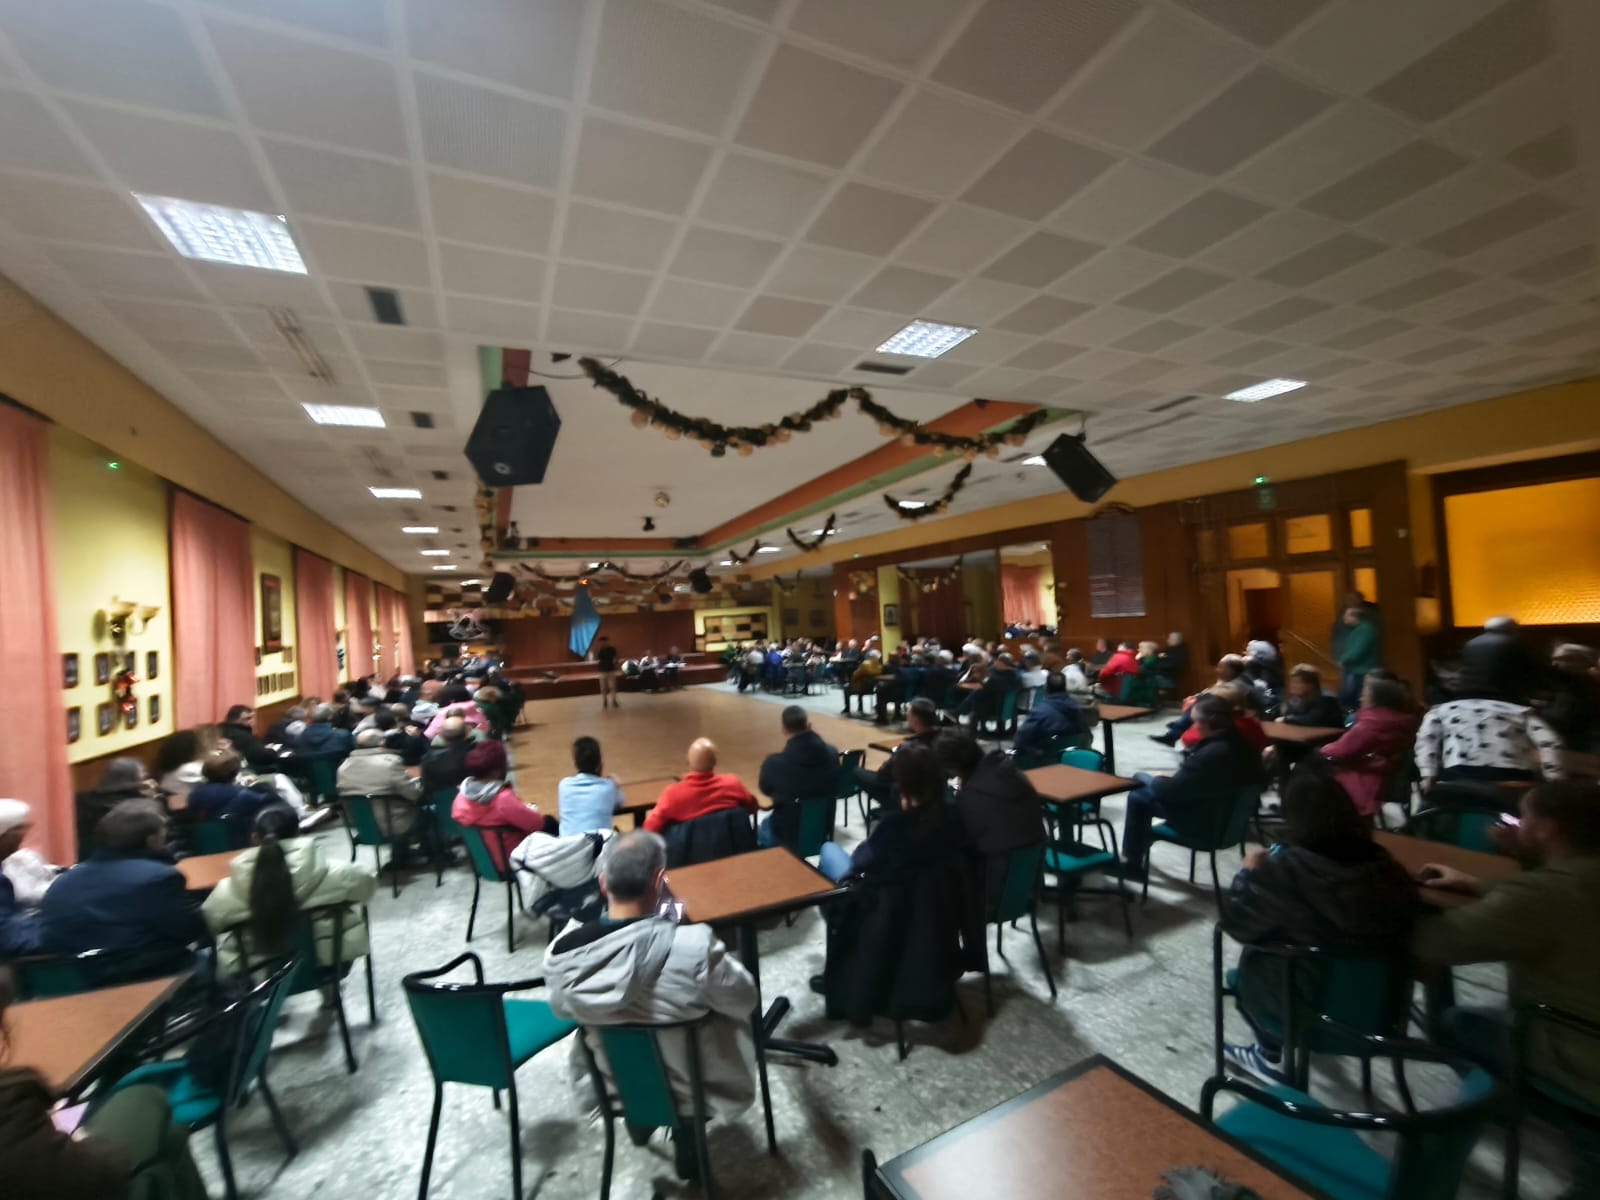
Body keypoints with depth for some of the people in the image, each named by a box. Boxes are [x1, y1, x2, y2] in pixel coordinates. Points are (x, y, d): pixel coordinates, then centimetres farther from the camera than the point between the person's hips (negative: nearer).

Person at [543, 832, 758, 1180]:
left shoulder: (560, 952, -24)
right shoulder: (694, 945, -35)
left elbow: (562, 1010, -2)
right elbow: (744, 1001, -16)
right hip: (690, 1087, -3)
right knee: (734, 1016, 25)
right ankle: (687, 1141, 36)